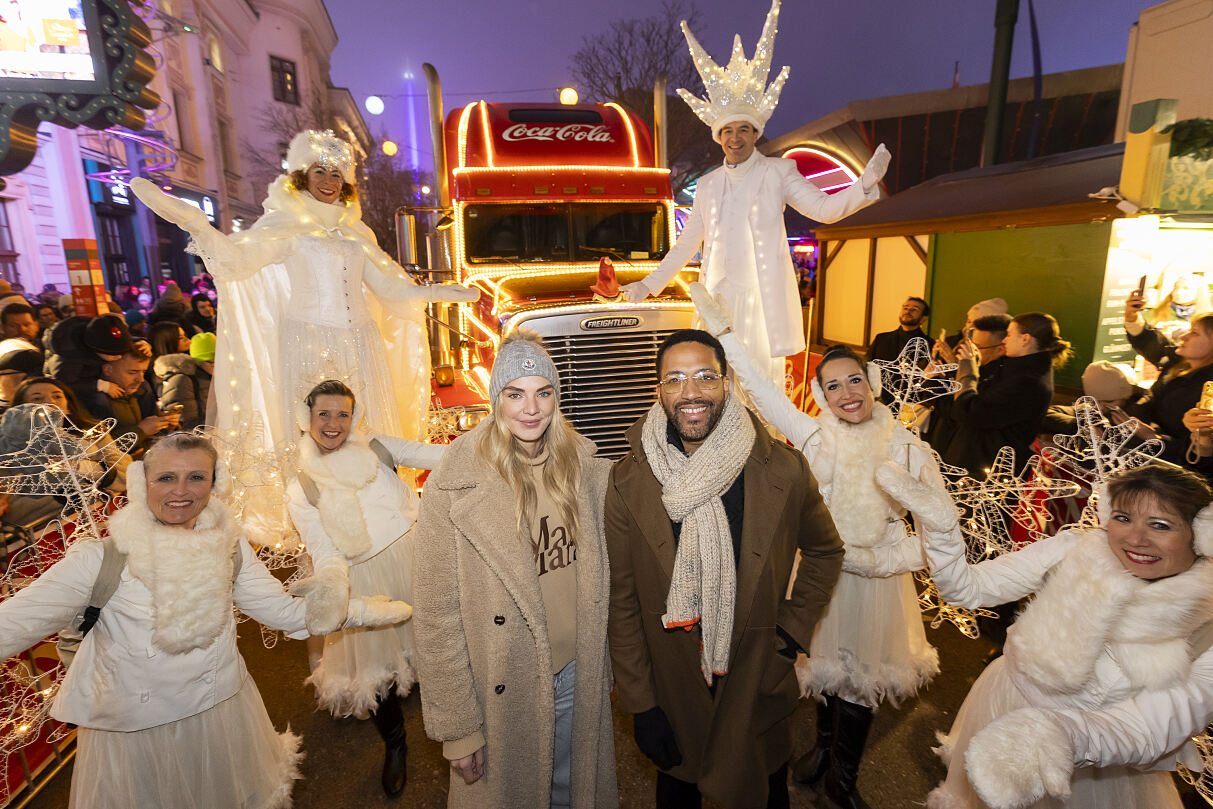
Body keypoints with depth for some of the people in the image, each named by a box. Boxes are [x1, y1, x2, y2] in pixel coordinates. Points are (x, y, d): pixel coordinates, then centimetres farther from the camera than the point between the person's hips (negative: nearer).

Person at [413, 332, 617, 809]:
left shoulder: (582, 466, -5)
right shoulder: (455, 487, -19)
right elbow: (436, 614, -15)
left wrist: (606, 664, 7)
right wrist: (457, 726, -11)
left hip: (578, 677, 4)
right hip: (505, 689, -3)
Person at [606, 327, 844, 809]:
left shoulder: (783, 471, -15)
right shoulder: (628, 483, -15)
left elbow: (825, 551, 4)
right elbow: (622, 603, -8)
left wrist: (792, 630, -3)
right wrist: (640, 705, -6)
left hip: (759, 694, 0)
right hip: (672, 701, 0)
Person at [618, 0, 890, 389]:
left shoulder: (777, 172, 7)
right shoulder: (707, 185, 16)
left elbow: (824, 208, 0)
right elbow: (686, 244, 21)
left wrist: (865, 184, -18)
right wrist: (649, 284, 20)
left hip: (762, 296, -3)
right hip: (718, 297, 3)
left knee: (763, 378, -7)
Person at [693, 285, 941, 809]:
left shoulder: (907, 450, -11)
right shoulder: (815, 438, -12)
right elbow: (760, 390, -18)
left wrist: (884, 558, -16)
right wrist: (723, 328, -22)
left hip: (877, 582, 0)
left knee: (859, 683, 18)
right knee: (826, 668, 21)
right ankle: (824, 747, 51)